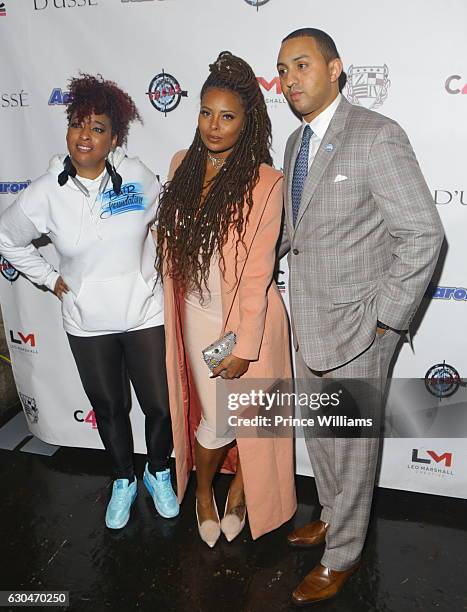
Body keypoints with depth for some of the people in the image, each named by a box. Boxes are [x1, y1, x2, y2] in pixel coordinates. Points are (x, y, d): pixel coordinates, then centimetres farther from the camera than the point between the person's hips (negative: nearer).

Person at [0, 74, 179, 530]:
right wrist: (50, 279, 3)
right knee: (109, 409, 17)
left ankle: (158, 473, 38)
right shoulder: (47, 193, -11)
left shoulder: (136, 176, -10)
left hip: (144, 314, 0)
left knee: (161, 407, 6)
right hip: (87, 324, 1)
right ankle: (124, 481, 44)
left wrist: (148, 268, 5)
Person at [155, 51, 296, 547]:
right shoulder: (182, 165, 2)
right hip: (196, 314, 3)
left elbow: (258, 271, -16)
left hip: (248, 316, -3)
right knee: (215, 417, 11)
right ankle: (204, 490, 40)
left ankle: (241, 488, 42)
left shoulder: (264, 182, -14)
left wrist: (244, 347, -15)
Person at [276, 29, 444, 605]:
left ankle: (342, 555, 32)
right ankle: (331, 515, 47)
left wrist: (385, 318, -17)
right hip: (308, 321, 8)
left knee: (351, 442, 10)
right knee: (318, 432, 22)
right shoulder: (296, 142, 9)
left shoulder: (376, 136, -16)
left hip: (357, 325, -7)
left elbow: (423, 234, -18)